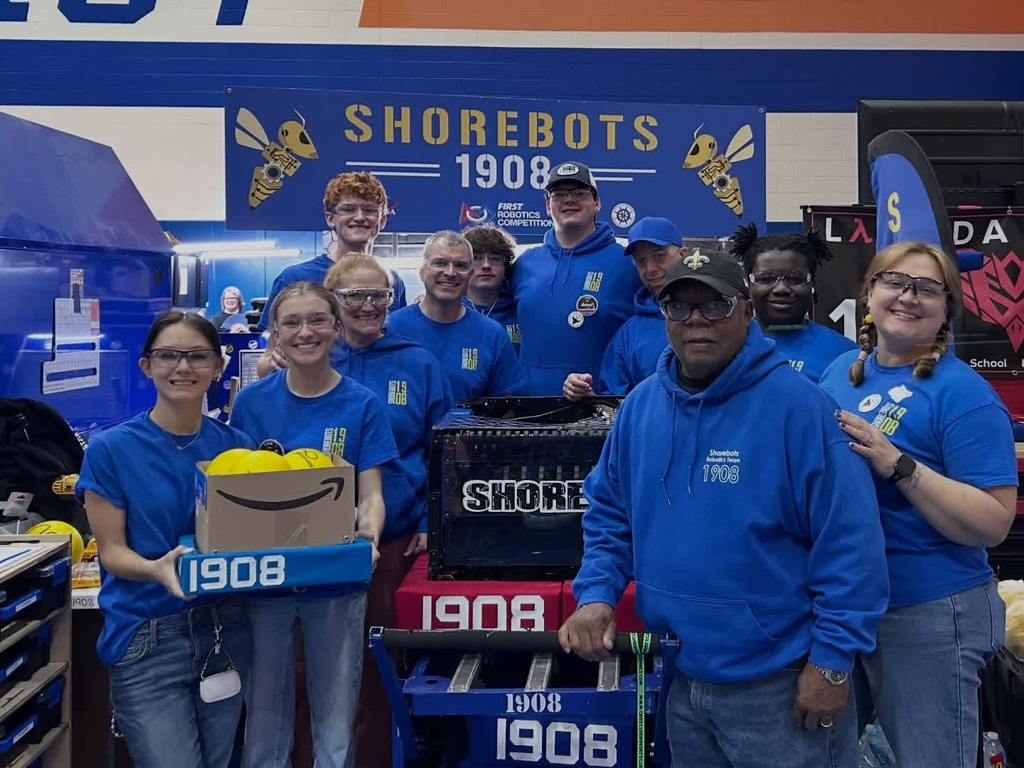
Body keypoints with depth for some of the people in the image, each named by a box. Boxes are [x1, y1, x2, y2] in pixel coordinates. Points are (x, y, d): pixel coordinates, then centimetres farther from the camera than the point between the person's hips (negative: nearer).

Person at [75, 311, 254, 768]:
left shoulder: (236, 446, 4)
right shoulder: (111, 449, -6)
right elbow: (111, 550, -5)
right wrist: (156, 569, -26)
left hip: (225, 628, 4)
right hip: (146, 637, -3)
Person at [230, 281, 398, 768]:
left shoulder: (362, 405, -4)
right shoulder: (251, 401, 0)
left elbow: (370, 494, -6)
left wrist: (369, 535, -28)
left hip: (337, 585, -1)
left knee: (335, 728, 9)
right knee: (263, 726, 13)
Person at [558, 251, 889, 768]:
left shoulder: (796, 404, -17)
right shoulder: (640, 405, 1)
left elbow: (848, 540, -17)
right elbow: (609, 514, 11)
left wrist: (833, 659, -16)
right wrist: (596, 594, -4)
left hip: (780, 685, -5)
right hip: (683, 674, 6)